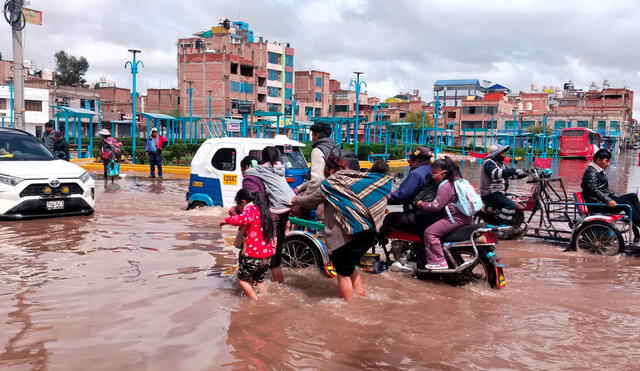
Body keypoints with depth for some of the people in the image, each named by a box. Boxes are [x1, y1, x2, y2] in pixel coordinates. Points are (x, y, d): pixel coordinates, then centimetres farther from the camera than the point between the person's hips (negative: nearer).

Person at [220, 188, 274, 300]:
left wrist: (227, 220, -22)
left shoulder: (250, 208, -11)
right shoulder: (262, 209, 17)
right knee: (260, 282, 22)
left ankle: (256, 301, 7)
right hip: (267, 254, 8)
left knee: (242, 279, 11)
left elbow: (245, 219, -35)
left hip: (253, 254, -8)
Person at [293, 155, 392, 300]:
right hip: (370, 231, 7)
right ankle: (361, 295, 31)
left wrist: (297, 200, 30)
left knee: (343, 273, 7)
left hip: (347, 235, -7)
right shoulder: (359, 178, 12)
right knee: (350, 265, 27)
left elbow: (311, 202, 10)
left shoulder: (330, 183, -2)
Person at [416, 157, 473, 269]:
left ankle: (438, 262, -18)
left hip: (456, 218, -11)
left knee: (429, 232, -15)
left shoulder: (445, 186, -14)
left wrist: (421, 204, -5)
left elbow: (436, 206, -18)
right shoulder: (457, 180, 17)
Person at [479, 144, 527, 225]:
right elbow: (495, 173, -34)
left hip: (499, 193, 11)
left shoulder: (501, 163, 19)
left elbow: (510, 175, 23)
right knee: (510, 205, -29)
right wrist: (514, 170, -41)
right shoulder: (489, 163, -13)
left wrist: (524, 174, 6)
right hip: (490, 194, -11)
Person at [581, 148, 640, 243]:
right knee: (626, 203, -25)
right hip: (597, 204, -10)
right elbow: (593, 190, -24)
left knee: (632, 196, -6)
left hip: (605, 201, 10)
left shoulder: (600, 172, 21)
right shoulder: (591, 172, -10)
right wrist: (608, 201, -34)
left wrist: (618, 197, 17)